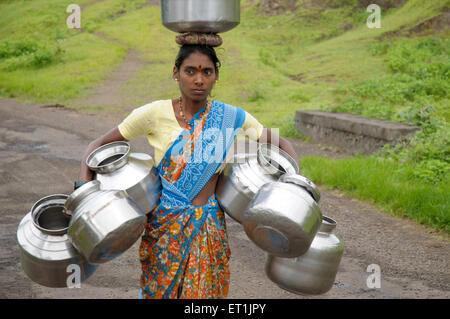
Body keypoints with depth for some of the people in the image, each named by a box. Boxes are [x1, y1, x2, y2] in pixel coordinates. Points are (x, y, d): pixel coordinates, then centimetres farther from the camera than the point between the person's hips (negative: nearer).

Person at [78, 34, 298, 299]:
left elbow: (281, 145, 10)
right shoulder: (155, 114, -6)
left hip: (209, 230, 1)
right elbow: (99, 146, 0)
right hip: (164, 226, -1)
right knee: (159, 290, 8)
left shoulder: (232, 118, -2)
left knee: (204, 291, 6)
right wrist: (85, 187, -14)